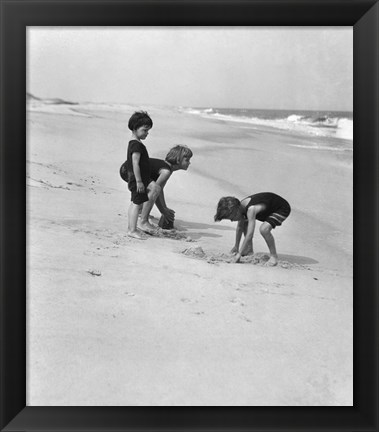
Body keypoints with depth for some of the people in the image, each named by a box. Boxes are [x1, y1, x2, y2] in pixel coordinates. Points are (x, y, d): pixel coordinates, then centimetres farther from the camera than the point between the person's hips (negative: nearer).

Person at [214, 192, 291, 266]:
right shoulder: (241, 206, -10)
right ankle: (249, 250, 19)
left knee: (264, 229, -31)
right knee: (244, 222, 8)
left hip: (283, 209, -9)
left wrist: (239, 254, -31)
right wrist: (236, 246, 15)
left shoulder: (251, 209, -36)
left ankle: (274, 256, -12)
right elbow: (240, 227, 7)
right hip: (269, 209, 9)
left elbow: (249, 234, -36)